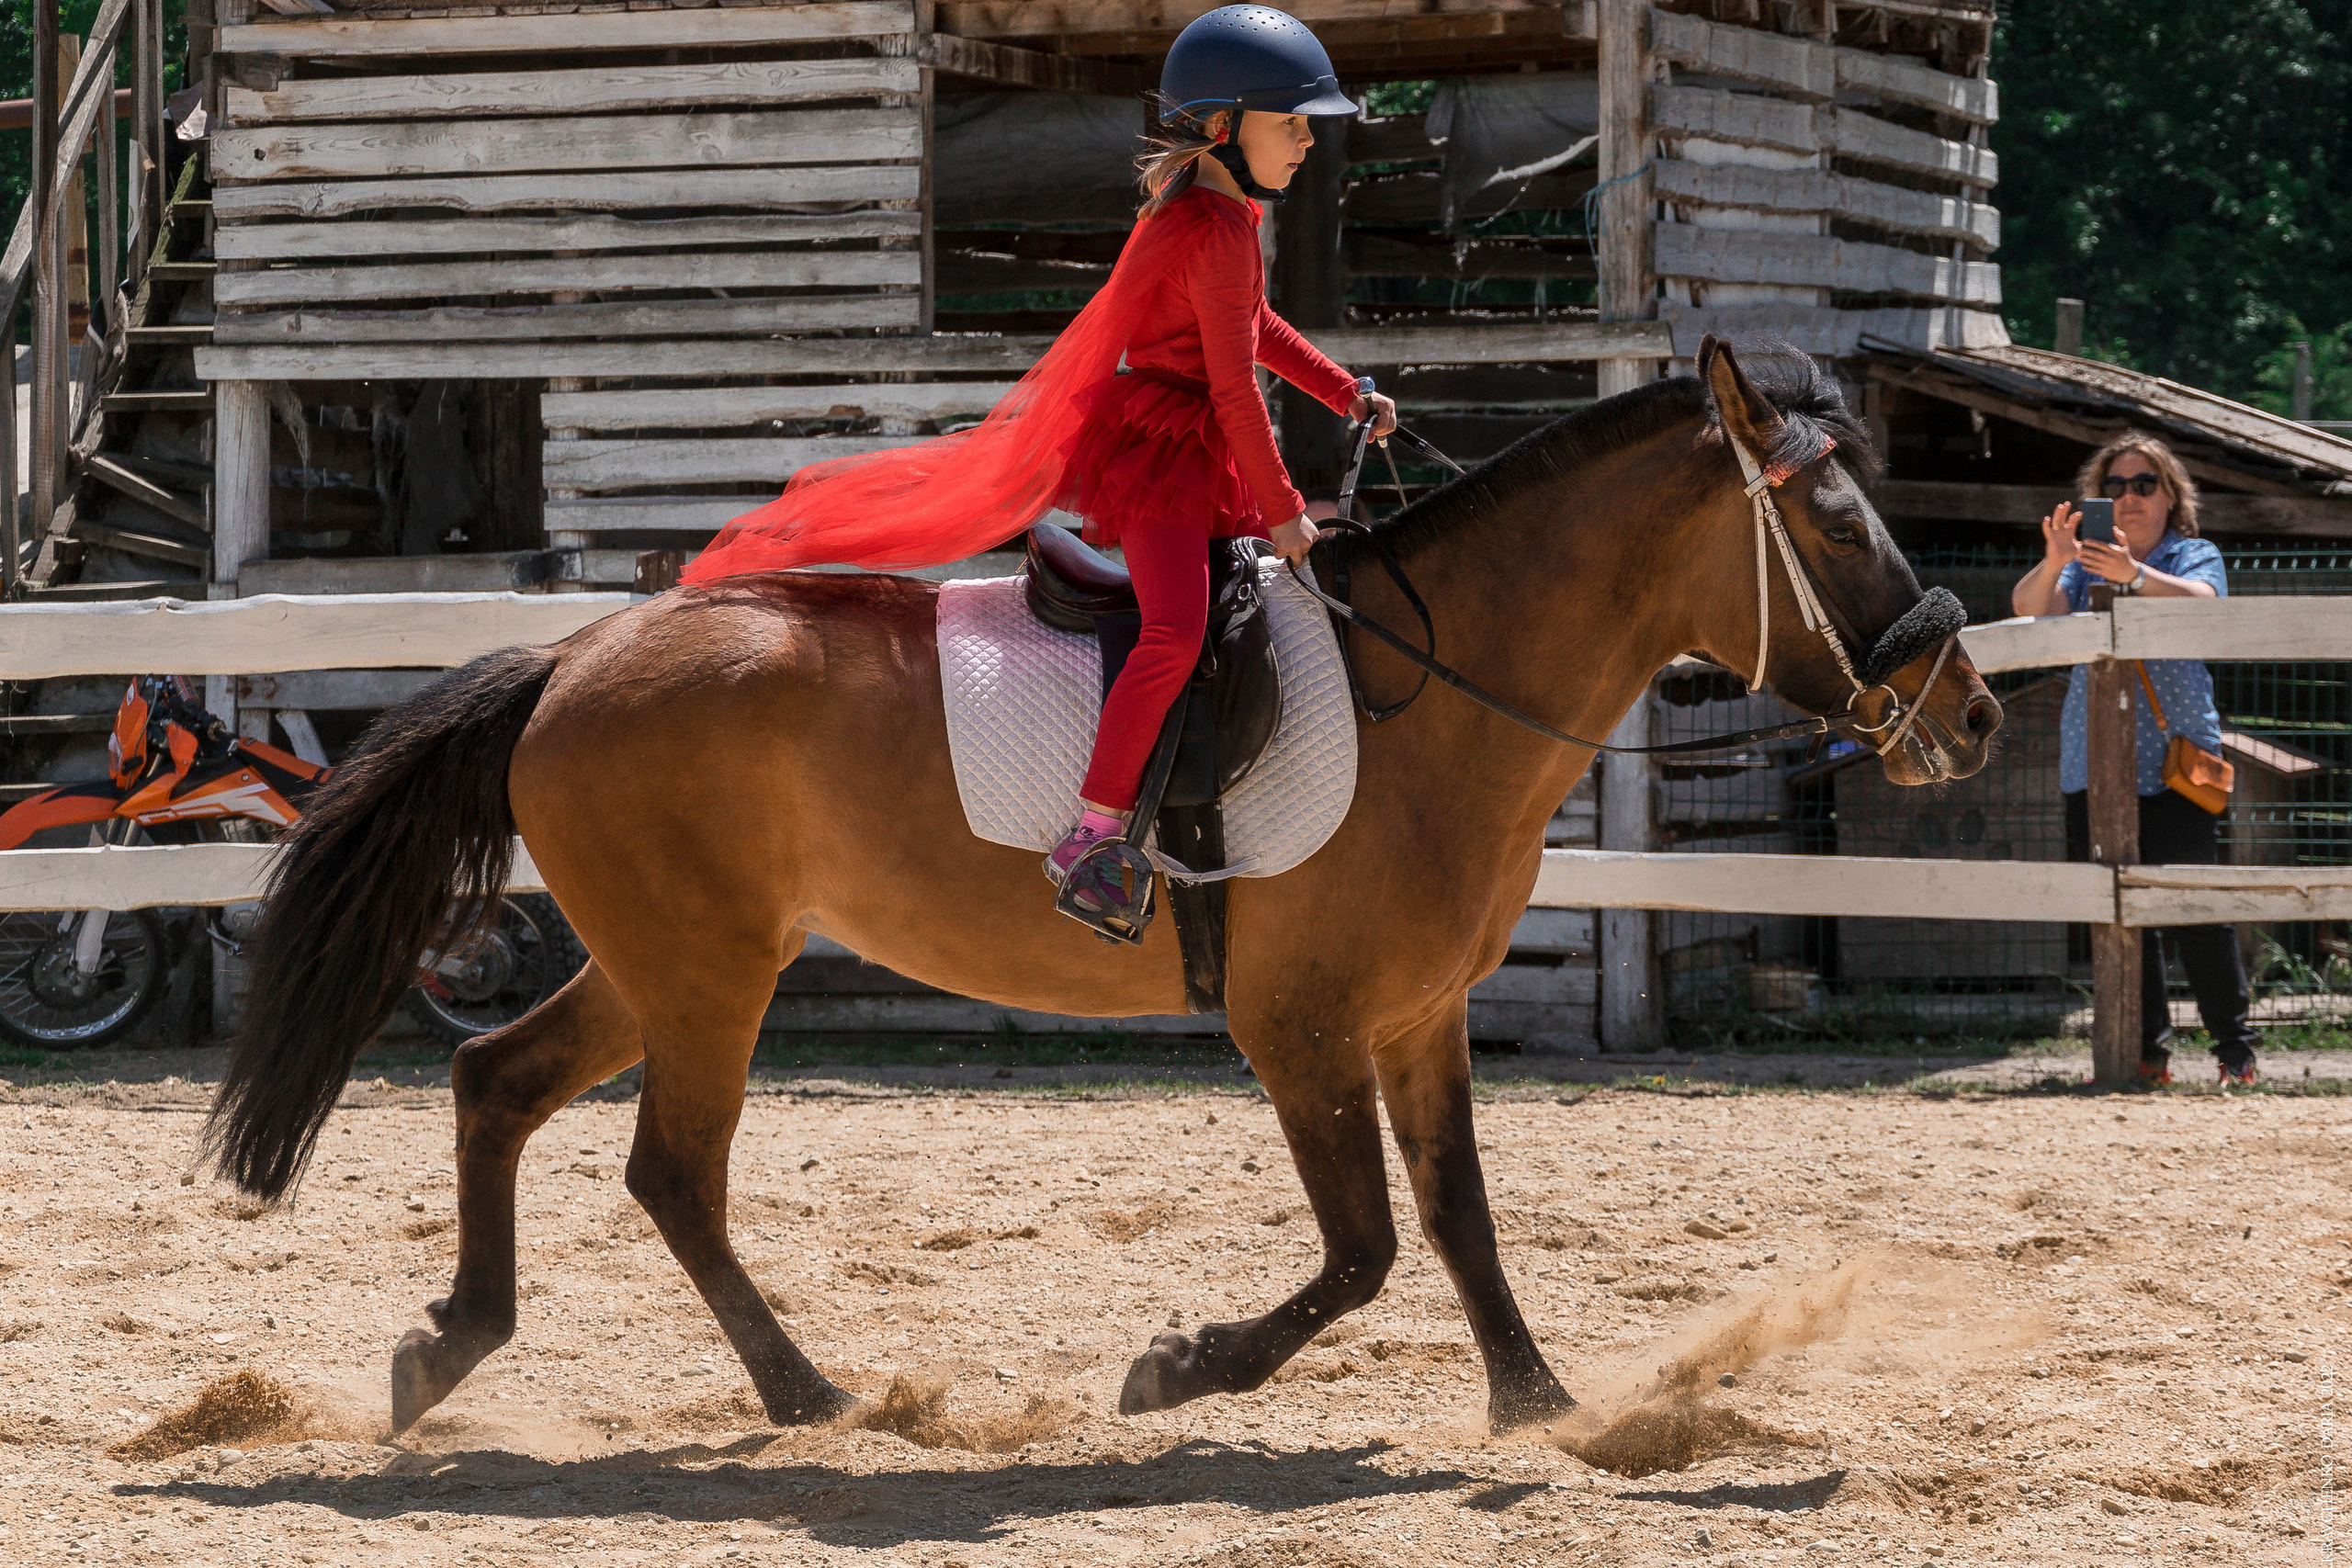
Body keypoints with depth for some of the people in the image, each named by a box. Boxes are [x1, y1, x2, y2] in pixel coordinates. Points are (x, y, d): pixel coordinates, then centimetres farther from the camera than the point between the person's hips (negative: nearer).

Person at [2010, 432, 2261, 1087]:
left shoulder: (2195, 557, 6)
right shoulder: (2086, 560, 15)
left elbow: (2198, 600, -18)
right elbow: (2028, 607, -3)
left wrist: (2135, 574, -38)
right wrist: (2053, 564, -26)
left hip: (2176, 762, -4)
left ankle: (2235, 1052, -4)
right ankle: (2146, 1052, 6)